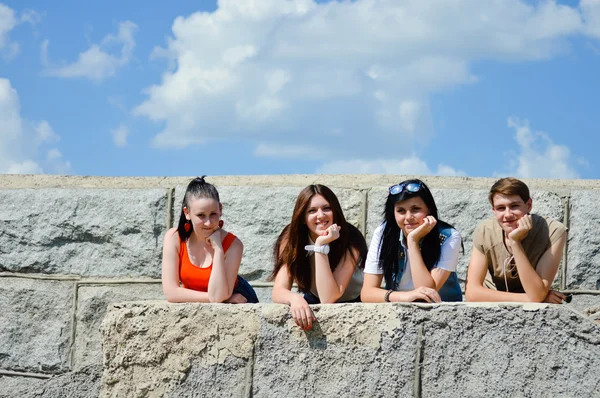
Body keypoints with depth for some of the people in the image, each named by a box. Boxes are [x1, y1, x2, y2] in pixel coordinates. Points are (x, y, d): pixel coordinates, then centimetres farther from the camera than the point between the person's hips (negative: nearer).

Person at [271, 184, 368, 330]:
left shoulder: (350, 241, -25)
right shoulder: (291, 238, -17)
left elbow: (328, 298, -32)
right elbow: (278, 291, -24)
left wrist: (321, 246, -37)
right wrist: (294, 299, -47)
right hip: (312, 304, 2)